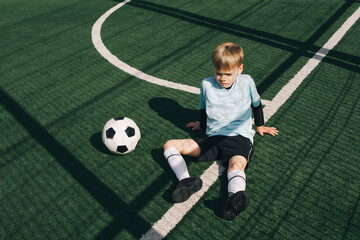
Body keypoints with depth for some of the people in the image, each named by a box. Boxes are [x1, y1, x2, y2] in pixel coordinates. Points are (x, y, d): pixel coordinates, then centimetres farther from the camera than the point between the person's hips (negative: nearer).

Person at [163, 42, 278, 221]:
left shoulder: (247, 82, 4)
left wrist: (259, 126, 32)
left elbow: (256, 104, 23)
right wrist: (202, 124, 38)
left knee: (237, 163, -38)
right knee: (170, 145, -14)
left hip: (240, 138, -2)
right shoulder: (206, 85, 6)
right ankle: (186, 181, -37)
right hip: (213, 138, 3)